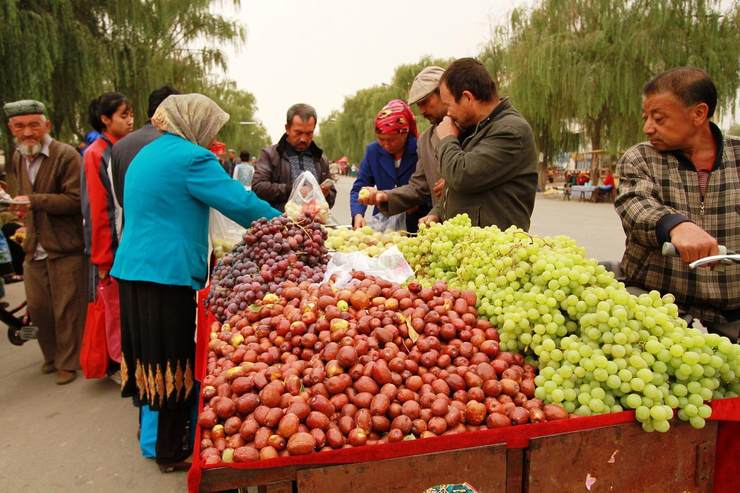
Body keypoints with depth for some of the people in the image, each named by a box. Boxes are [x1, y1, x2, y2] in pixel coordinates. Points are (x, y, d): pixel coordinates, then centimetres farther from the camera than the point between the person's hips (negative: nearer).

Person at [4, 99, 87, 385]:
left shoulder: (66, 155, -12)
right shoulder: (16, 158, 11)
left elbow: (75, 200, -19)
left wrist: (34, 200, -22)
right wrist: (22, 211, 7)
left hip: (64, 249, -6)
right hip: (33, 249, 7)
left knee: (66, 310, 3)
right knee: (37, 308, 15)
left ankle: (68, 362, 21)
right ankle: (52, 355, 36)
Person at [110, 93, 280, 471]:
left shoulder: (147, 154, 17)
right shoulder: (191, 156, -12)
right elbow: (239, 202, -16)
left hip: (131, 270, 9)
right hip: (169, 275, -9)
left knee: (153, 357, 19)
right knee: (177, 363, 3)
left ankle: (154, 435, 35)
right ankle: (172, 452, 16)